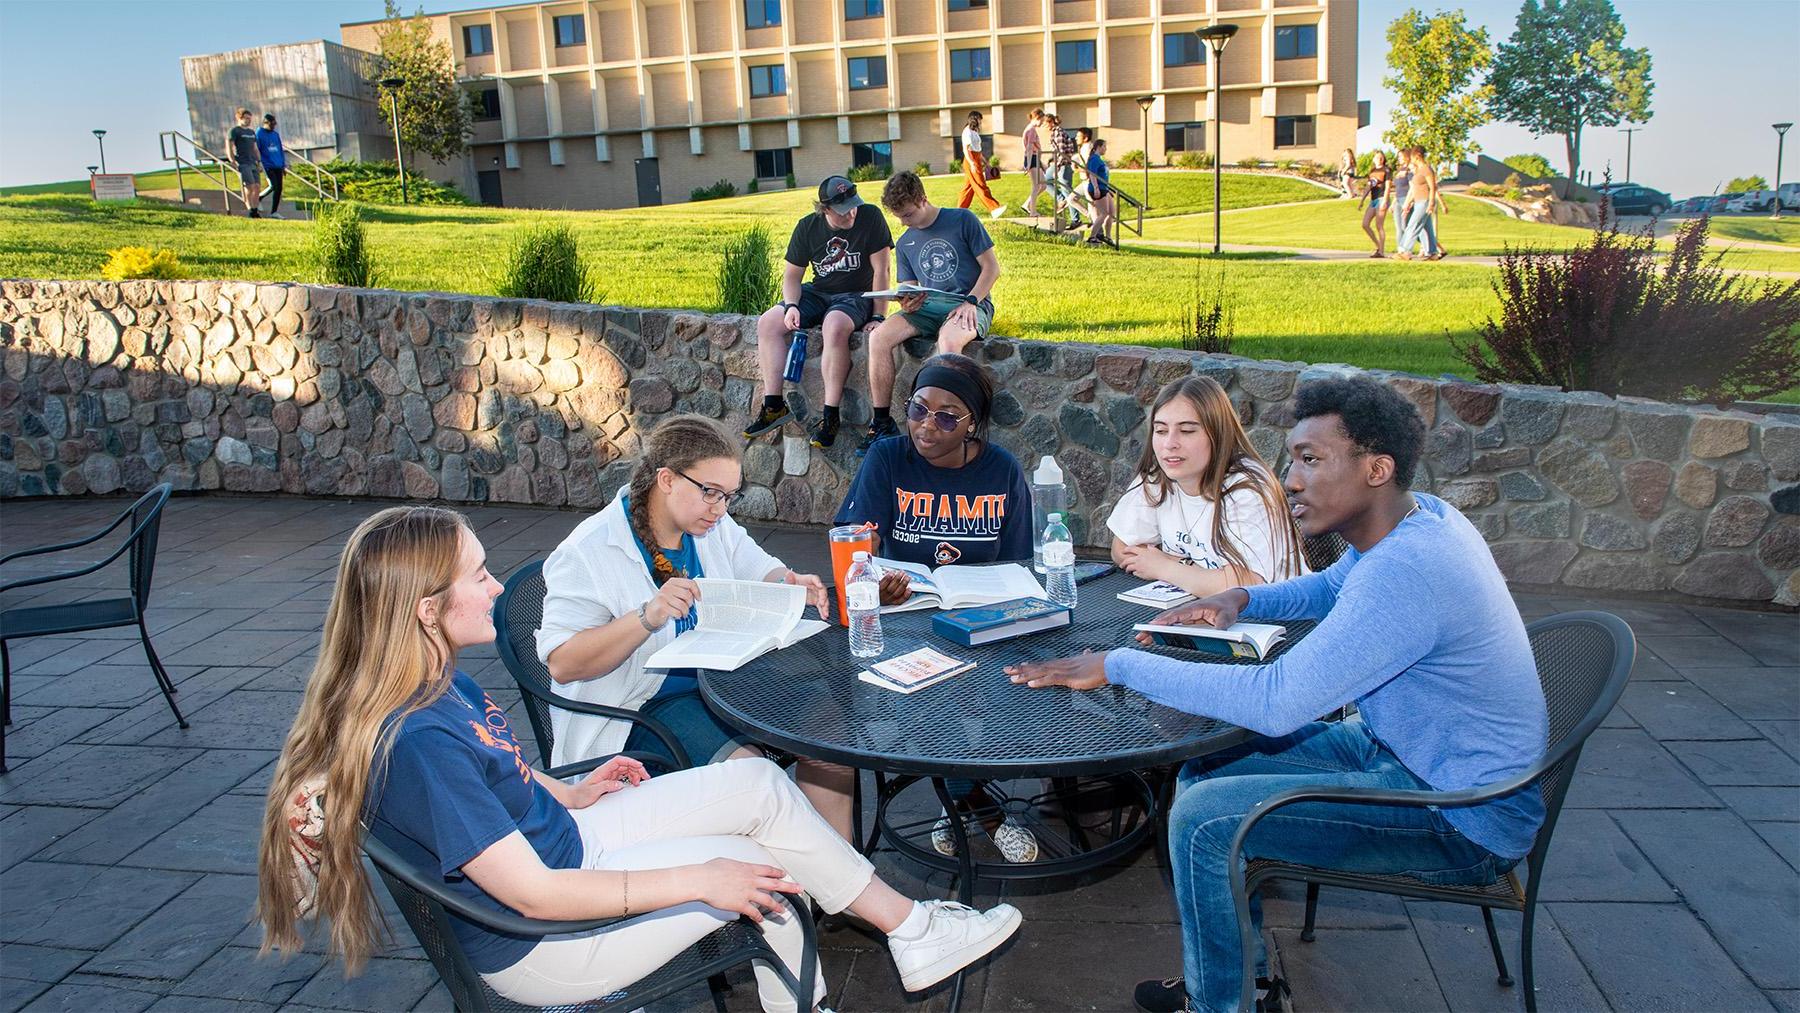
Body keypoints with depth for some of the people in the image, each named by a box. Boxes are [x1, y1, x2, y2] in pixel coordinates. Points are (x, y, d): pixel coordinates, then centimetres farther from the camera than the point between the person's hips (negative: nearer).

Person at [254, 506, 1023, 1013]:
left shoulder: (439, 681, -2)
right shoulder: (418, 739, -32)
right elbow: (531, 894, -30)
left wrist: (567, 793, 9)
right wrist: (699, 879, -25)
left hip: (559, 840, 9)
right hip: (536, 945, -8)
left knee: (758, 784, -1)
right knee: (757, 869, -4)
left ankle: (911, 929, 10)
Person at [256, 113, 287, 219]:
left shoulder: (276, 135, 15)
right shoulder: (259, 133, -3)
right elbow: (256, 150, -6)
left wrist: (284, 166, 15)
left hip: (278, 166, 6)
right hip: (267, 165, -6)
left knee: (279, 188, 1)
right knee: (273, 186, -18)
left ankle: (274, 212, 7)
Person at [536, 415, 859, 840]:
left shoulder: (714, 528, 5)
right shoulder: (589, 551, -15)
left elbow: (763, 573, 15)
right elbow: (561, 664, -20)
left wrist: (790, 585, -11)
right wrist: (649, 616, -33)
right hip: (641, 706, -7)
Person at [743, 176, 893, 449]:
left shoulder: (870, 217, -12)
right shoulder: (808, 227, -1)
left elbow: (881, 270, -12)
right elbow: (791, 275, 5)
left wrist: (877, 317, -17)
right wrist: (791, 306, -14)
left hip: (857, 296, -5)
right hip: (818, 294, 5)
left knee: (834, 326, -38)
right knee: (768, 323, -15)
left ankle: (830, 415, -34)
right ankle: (774, 405, -12)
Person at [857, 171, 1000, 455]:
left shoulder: (962, 220, 1)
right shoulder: (905, 244, 17)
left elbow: (992, 267, -1)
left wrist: (971, 302, -15)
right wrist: (908, 304, -7)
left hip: (970, 304, -5)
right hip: (928, 306, 5)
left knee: (948, 339, -41)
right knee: (879, 337, -23)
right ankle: (881, 423, -18)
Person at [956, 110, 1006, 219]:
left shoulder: (974, 132, 18)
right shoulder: (967, 132, -12)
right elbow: (965, 149, -19)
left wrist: (983, 160, 26)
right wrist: (972, 164, -27)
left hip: (976, 161, 10)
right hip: (971, 162, -10)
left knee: (968, 187, 11)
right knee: (981, 187, -10)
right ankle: (994, 209, -14)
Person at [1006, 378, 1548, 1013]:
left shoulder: (1405, 568, -31)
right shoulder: (1414, 518, 0)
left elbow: (1277, 701, -35)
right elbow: (1330, 587, 22)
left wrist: (1117, 665, -28)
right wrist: (1239, 598, 2)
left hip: (1463, 818, -10)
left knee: (1203, 816, -19)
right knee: (1204, 766, 7)